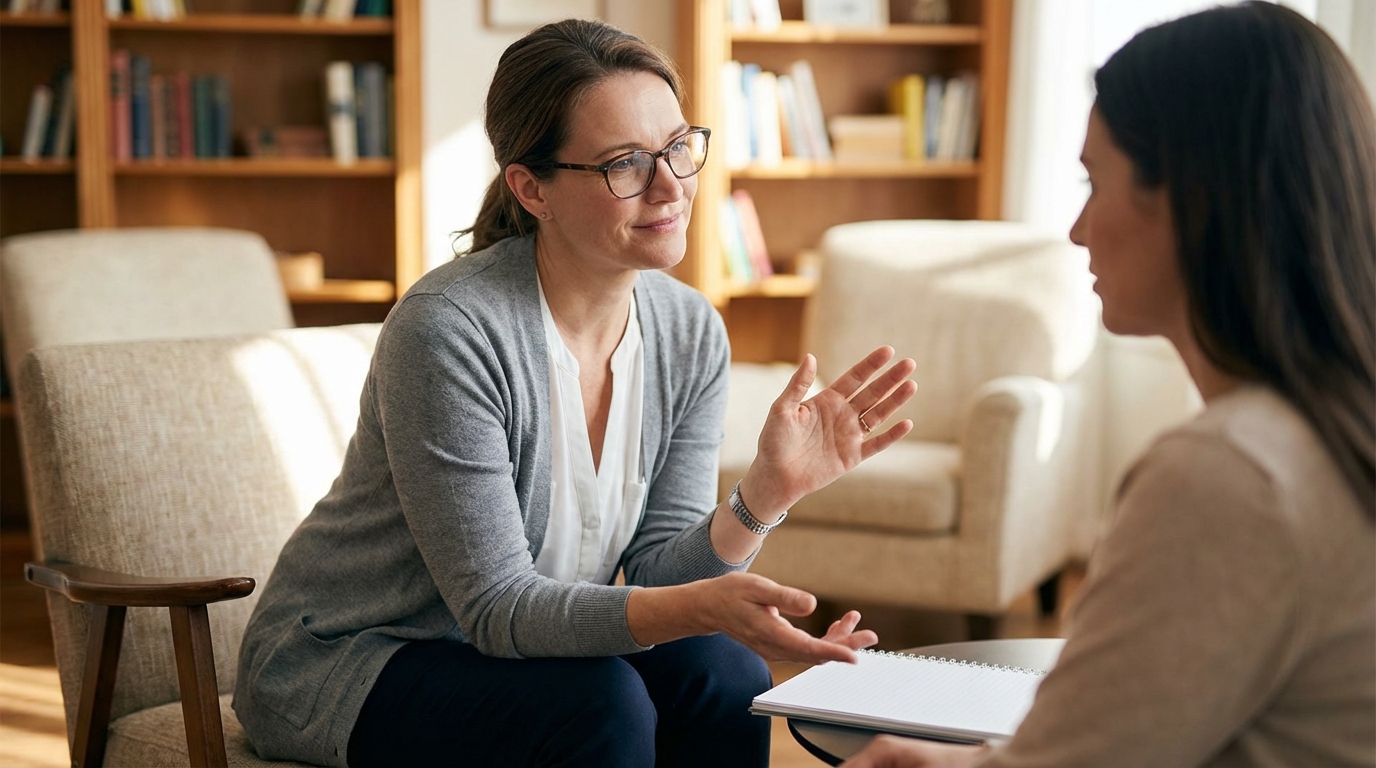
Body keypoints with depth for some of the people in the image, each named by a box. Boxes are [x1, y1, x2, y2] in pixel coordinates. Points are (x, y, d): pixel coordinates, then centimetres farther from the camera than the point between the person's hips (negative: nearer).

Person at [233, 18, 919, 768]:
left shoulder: (690, 333, -5)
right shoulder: (448, 331, -26)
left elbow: (659, 578, -7)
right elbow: (496, 606, -25)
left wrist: (769, 489, -25)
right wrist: (702, 609, -40)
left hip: (510, 650, 6)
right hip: (339, 666, -6)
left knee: (724, 675, -19)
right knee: (598, 703, -29)